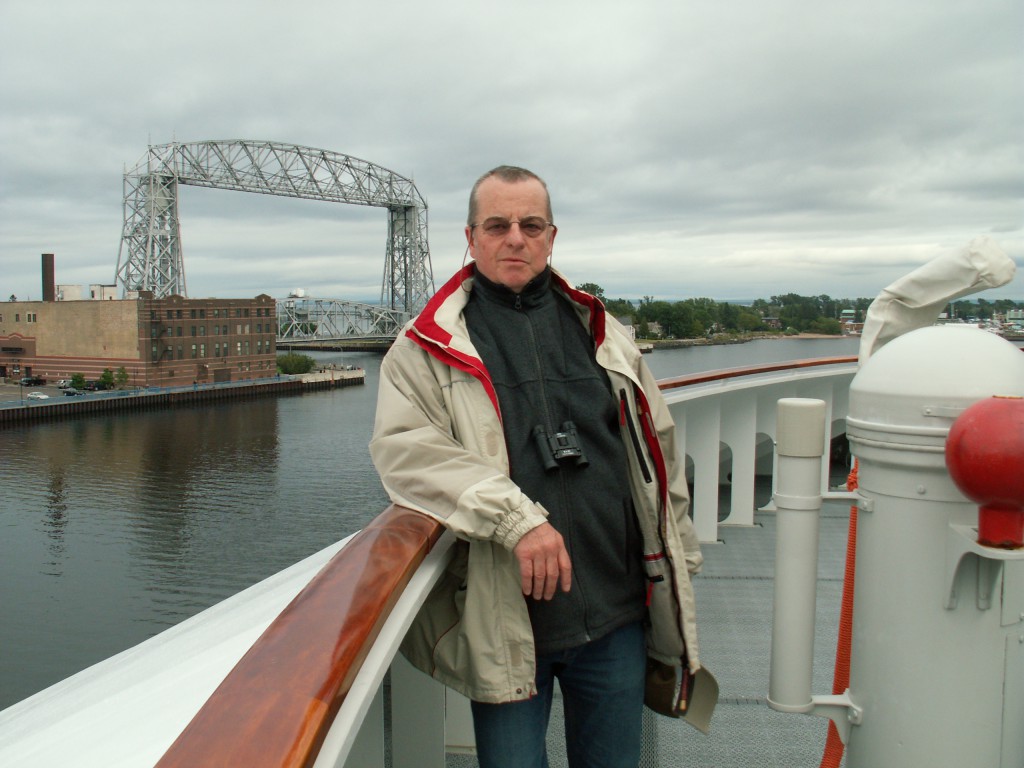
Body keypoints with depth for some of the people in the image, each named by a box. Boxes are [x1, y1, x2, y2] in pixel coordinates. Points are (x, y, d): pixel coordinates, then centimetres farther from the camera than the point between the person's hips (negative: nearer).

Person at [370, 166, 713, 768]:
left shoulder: (602, 332, 12)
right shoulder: (427, 346, 0)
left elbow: (659, 447, 17)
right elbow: (403, 447, -15)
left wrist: (680, 558, 16)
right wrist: (516, 518, -25)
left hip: (617, 612, 4)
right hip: (505, 621, -3)